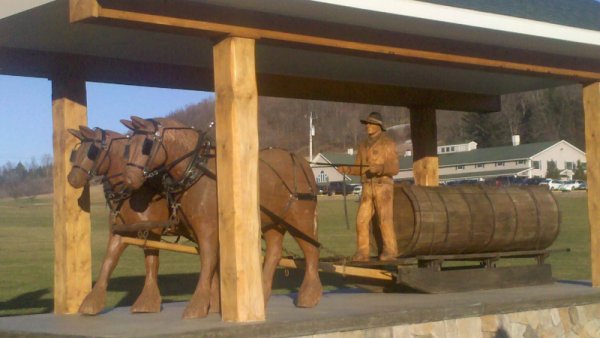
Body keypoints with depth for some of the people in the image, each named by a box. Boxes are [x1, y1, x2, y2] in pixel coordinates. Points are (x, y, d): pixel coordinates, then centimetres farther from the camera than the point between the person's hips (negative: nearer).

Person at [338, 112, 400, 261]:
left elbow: (394, 168, -11)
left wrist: (379, 168, -29)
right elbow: (358, 169, 15)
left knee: (385, 220, -8)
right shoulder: (363, 145, 16)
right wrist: (346, 169, -5)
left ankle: (390, 251, 0)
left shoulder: (388, 143, -4)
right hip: (368, 188, 6)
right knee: (362, 220, -2)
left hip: (383, 186, -6)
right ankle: (362, 252, 1)